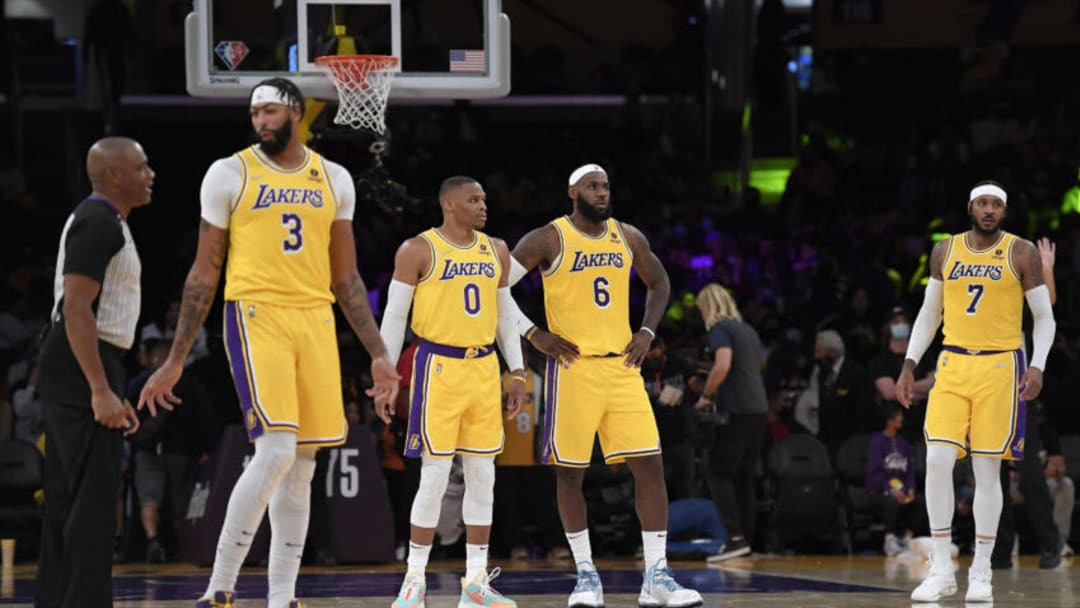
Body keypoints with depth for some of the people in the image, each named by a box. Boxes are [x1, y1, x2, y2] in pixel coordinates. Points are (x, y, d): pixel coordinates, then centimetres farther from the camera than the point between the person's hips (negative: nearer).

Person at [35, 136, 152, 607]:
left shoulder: (105, 222, 18)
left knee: (67, 502, 12)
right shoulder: (99, 223, -13)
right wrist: (101, 392, -24)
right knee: (93, 499, -11)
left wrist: (111, 391, 23)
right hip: (80, 373, -11)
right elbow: (76, 309, -21)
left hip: (78, 375, 11)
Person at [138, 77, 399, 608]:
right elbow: (205, 273, 4)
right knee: (276, 452, -19)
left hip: (316, 322, 5)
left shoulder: (333, 180, 11)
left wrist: (378, 355, 12)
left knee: (302, 465, 4)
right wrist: (175, 361, 2)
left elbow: (346, 277, 17)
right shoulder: (230, 174, 1)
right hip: (256, 318, -5)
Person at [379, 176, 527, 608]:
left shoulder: (496, 251, 11)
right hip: (439, 368, -5)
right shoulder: (418, 251, -4)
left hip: (484, 368, 5)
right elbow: (394, 316, -3)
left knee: (482, 476, 5)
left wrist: (517, 373, 11)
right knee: (435, 477, -7)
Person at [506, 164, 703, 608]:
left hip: (622, 367, 4)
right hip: (573, 367, -4)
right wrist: (533, 334, -10)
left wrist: (647, 332, 10)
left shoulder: (628, 238, 8)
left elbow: (659, 283, 24)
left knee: (649, 466, -4)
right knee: (569, 471, 0)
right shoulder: (548, 240, -6)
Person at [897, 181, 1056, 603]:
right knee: (937, 461, -9)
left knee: (987, 469, -1)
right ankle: (941, 570, -1)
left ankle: (981, 573, 8)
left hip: (1000, 367, -2)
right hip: (953, 365, 3)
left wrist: (1038, 366, -14)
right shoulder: (945, 251, 7)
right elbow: (929, 314, 15)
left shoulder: (1021, 253, -2)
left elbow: (1044, 317, 0)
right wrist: (909, 366, 7)